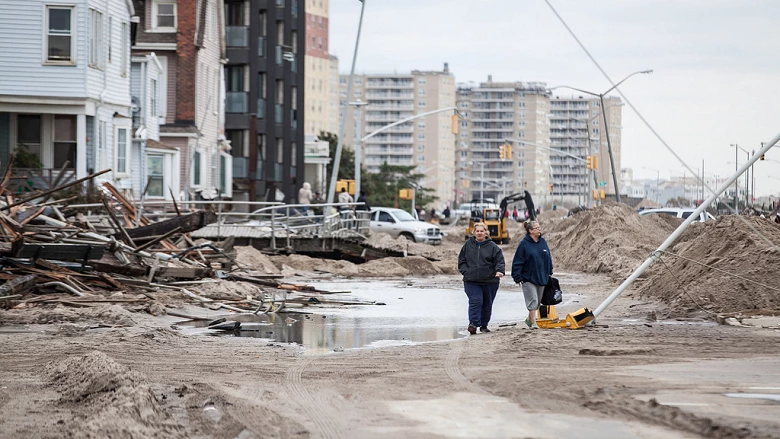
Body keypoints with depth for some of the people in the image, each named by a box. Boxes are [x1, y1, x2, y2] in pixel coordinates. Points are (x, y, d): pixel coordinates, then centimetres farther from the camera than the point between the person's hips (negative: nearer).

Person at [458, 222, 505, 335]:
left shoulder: (492, 246, 1)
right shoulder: (468, 245, 7)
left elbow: (499, 260, -3)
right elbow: (461, 260, 12)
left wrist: (499, 271, -22)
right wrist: (465, 271, -3)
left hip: (490, 281, 1)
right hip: (471, 281, 0)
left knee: (487, 304, 10)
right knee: (475, 301, -17)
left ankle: (484, 325, 24)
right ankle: (473, 324, -21)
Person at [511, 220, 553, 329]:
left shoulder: (543, 242, 8)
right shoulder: (524, 244, -10)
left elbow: (548, 258, 18)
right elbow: (517, 262, -10)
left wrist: (549, 272, 17)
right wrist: (518, 278, -14)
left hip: (542, 278, 6)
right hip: (528, 278, -6)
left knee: (538, 301, 13)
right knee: (533, 300, -12)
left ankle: (529, 319, 30)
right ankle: (533, 323, -11)